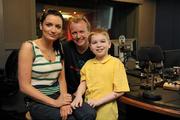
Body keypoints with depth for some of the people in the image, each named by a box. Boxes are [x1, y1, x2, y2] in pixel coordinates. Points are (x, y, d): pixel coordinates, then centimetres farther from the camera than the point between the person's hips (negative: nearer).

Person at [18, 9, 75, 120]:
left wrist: (64, 102, -11)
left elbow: (61, 79, 7)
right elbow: (24, 86, -13)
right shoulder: (29, 47, -10)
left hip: (58, 96, 5)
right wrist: (54, 102, -16)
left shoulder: (59, 48, 7)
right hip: (37, 102, -5)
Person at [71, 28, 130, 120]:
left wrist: (99, 101, -15)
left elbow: (119, 91, -11)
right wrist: (78, 96, -9)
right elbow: (83, 83, 10)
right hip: (88, 106, 4)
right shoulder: (88, 64, 5)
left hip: (106, 110, -3)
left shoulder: (116, 63, -9)